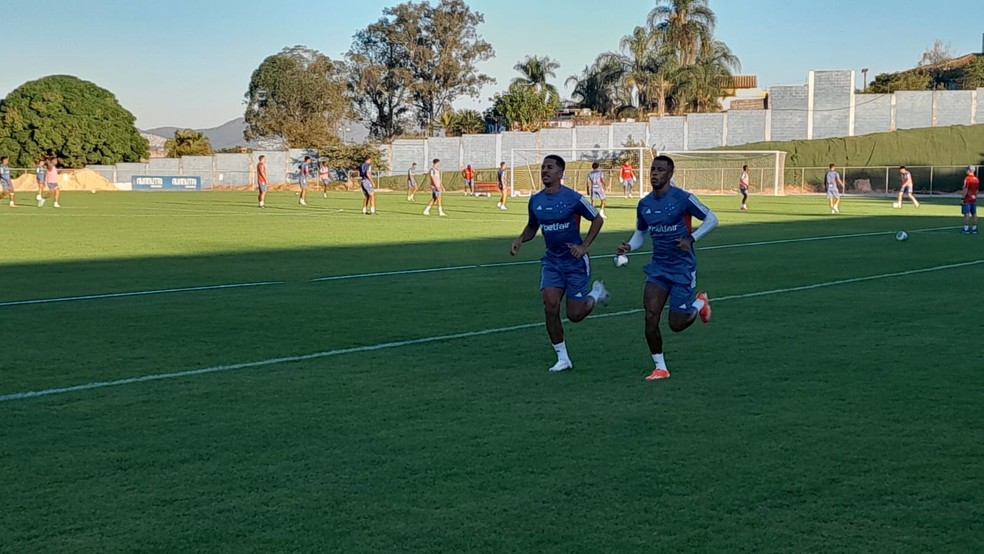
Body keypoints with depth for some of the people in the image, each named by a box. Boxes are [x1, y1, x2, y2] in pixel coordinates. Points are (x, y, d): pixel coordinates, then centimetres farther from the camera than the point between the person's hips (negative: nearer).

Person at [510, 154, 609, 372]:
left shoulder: (573, 198, -15)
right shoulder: (535, 201, 1)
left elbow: (597, 219, -4)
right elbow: (532, 227, 17)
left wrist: (584, 246, -12)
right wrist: (520, 240, -3)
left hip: (575, 261, -4)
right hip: (551, 260, 4)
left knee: (575, 315, -2)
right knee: (550, 305, -13)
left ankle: (596, 292, 33)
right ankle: (563, 358, 0)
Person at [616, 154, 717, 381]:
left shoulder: (682, 198, -13)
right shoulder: (644, 204, 3)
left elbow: (711, 219, -6)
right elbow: (640, 234, 16)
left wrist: (691, 238, -19)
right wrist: (628, 247, -5)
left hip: (682, 268, -4)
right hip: (658, 267, 4)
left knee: (676, 324, -1)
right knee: (650, 317, -10)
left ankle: (700, 303, 32)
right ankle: (660, 368, 4)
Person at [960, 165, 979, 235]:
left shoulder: (967, 178, -13)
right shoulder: (977, 179, 8)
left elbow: (965, 189, -16)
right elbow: (977, 190, 14)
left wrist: (963, 197, -12)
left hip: (967, 200, -7)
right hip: (974, 199, 7)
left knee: (966, 214, -5)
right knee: (974, 214, 9)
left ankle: (966, 229, -6)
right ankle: (974, 229, 11)